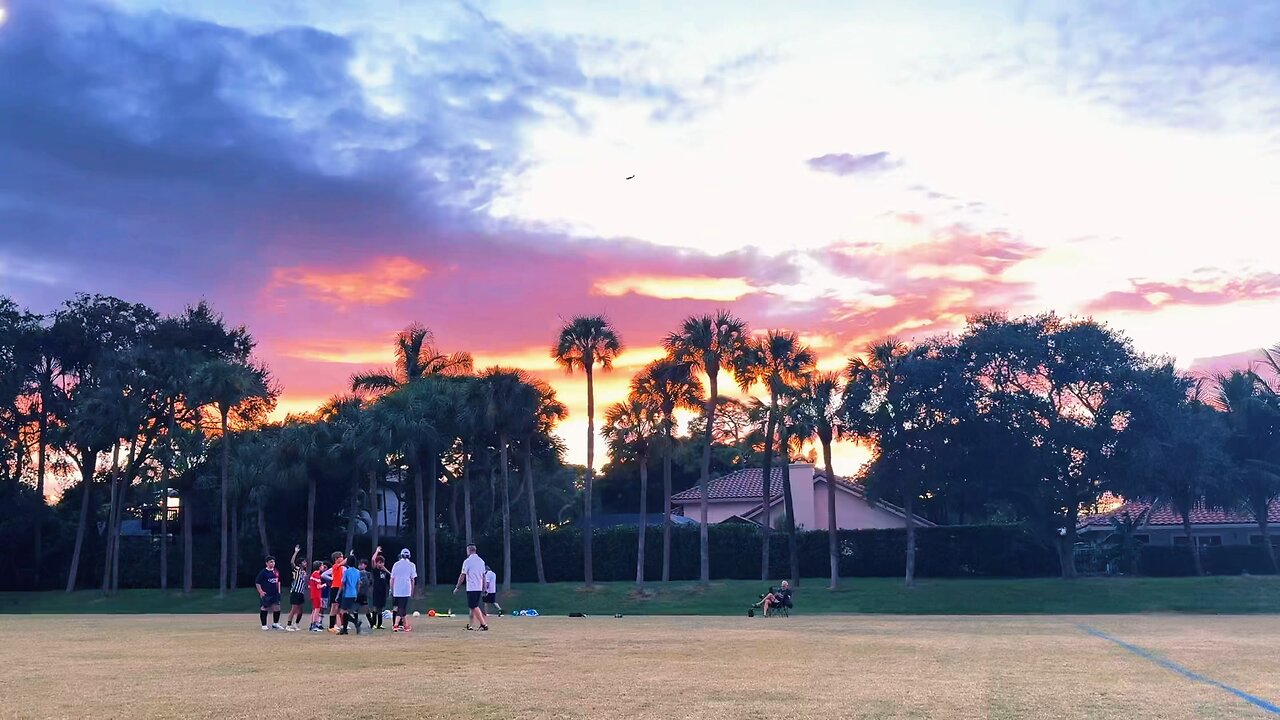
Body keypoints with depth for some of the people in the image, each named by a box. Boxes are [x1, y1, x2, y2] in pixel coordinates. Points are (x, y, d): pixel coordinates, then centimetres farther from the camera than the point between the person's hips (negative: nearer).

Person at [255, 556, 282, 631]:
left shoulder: (276, 572, 9)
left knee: (277, 609, 5)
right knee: (264, 609, 1)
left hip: (275, 594, 6)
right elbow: (257, 583, -9)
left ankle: (275, 624, 19)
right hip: (266, 595, -6)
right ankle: (264, 625, 10)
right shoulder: (263, 572, -10)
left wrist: (278, 591, 14)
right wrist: (261, 592, -14)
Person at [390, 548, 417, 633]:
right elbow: (412, 579, 2)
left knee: (403, 607, 15)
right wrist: (412, 591, 11)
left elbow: (392, 578, 5)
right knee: (402, 608, -4)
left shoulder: (396, 564, 7)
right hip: (406, 590, -3)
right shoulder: (411, 565, 2)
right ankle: (396, 625, -19)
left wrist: (391, 590, 12)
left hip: (396, 590, 3)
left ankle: (406, 626, 20)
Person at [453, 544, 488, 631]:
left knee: (474, 607, -7)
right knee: (473, 607, 14)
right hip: (479, 588, 7)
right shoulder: (481, 561, 11)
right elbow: (483, 576, 14)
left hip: (471, 588, -7)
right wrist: (483, 590, 19)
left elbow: (462, 575, -8)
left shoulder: (467, 561, -9)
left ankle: (483, 624, -16)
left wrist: (457, 587, 0)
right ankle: (470, 625, 16)